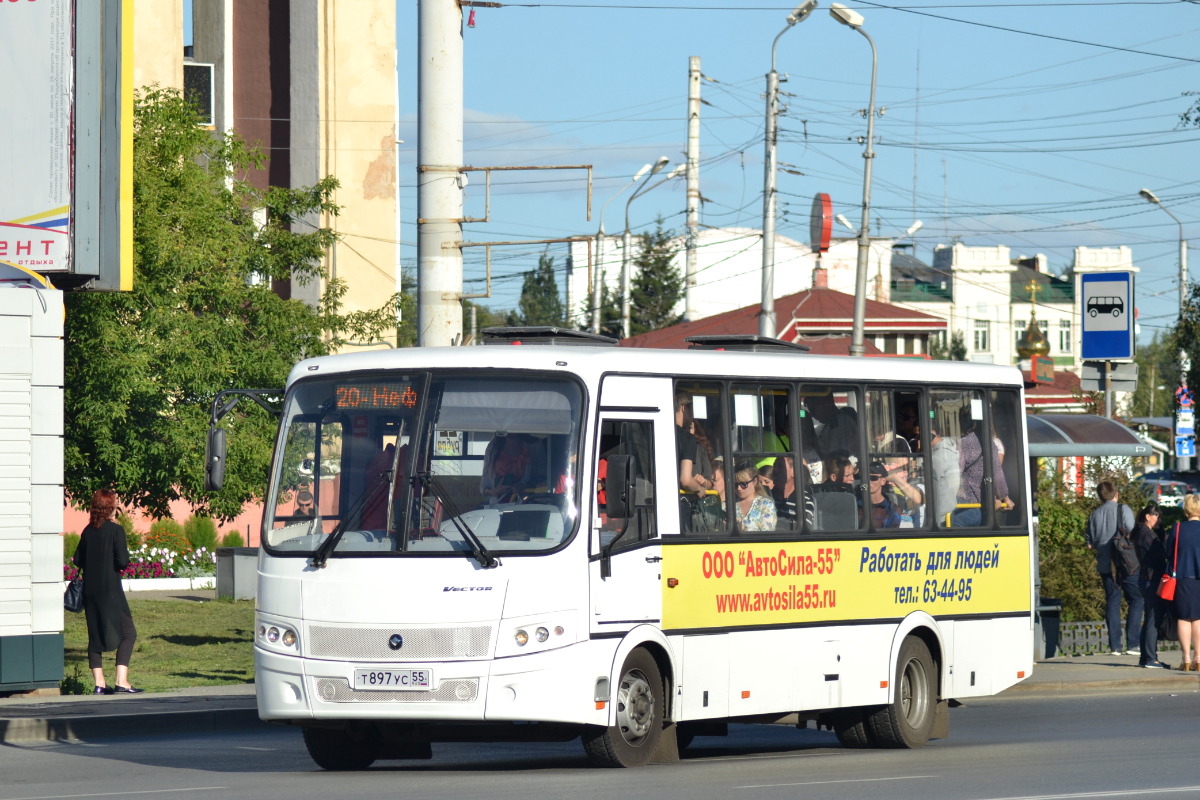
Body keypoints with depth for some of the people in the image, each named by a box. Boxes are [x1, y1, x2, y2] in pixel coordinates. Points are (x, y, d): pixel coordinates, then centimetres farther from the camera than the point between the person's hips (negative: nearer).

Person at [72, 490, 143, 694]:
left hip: (90, 591, 6)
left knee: (95, 635, 11)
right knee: (127, 633, -1)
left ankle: (99, 683, 9)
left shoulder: (87, 531, 6)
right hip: (110, 590, -6)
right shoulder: (116, 530, -10)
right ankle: (121, 682, -12)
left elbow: (78, 560, 9)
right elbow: (122, 561, -16)